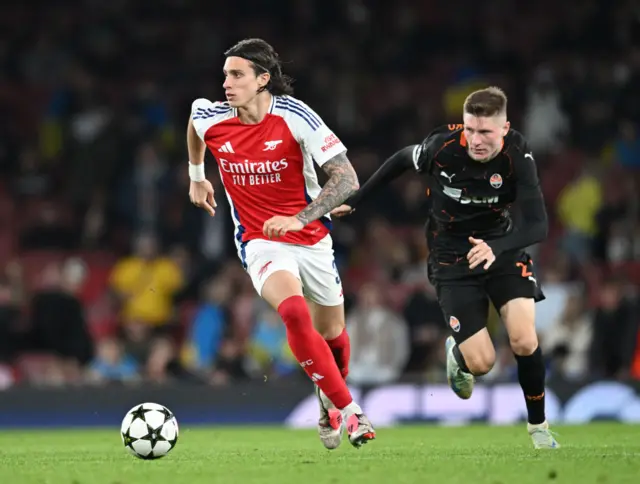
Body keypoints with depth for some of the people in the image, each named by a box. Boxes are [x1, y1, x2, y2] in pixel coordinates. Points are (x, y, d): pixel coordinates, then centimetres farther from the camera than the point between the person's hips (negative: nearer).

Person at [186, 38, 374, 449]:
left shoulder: (295, 116, -18)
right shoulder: (212, 119, -8)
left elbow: (347, 179, -21)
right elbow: (194, 112, 21)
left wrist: (298, 219, -31)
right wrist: (197, 176, 27)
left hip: (312, 239, 0)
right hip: (260, 243, 0)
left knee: (331, 334, 13)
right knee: (295, 313, -29)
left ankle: (330, 404, 45)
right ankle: (348, 409, -23)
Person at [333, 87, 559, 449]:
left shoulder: (517, 156, -23)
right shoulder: (442, 146, -23)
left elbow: (538, 226, -30)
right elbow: (402, 161, 0)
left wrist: (497, 249, -48)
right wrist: (355, 201, 8)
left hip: (503, 247, 1)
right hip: (453, 259, 0)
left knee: (525, 341, -18)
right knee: (481, 362, -10)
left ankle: (539, 426, 8)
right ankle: (457, 355, 30)